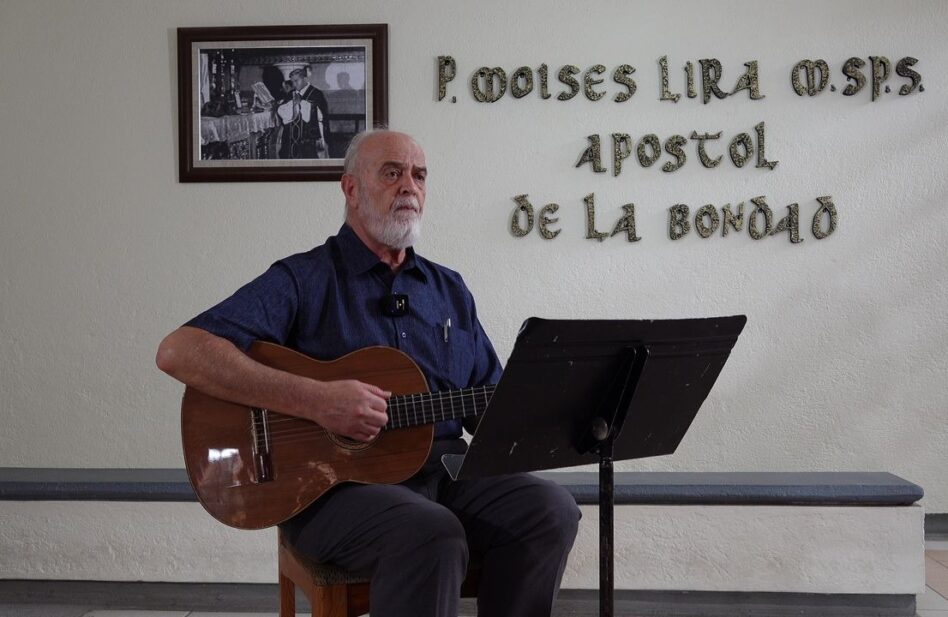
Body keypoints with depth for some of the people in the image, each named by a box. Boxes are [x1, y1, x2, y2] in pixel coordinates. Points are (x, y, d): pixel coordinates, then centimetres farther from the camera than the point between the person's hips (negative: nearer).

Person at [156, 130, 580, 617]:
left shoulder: (450, 289, 18)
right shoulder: (302, 280, -1)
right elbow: (178, 352, -13)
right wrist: (317, 400, -22)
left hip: (444, 467, 5)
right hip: (329, 479, -5)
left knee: (550, 509, -20)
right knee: (434, 535, -34)